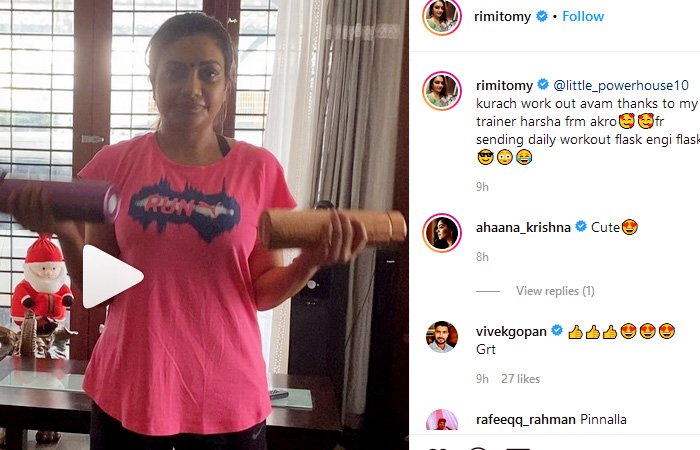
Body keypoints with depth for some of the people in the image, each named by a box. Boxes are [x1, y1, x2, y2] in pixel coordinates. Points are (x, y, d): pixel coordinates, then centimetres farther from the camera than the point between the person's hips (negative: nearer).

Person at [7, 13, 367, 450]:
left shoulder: (260, 169, -5)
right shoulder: (116, 163, -4)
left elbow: (262, 293, -2)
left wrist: (310, 263, -20)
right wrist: (67, 235, -18)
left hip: (228, 396, 0)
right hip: (129, 391, 1)